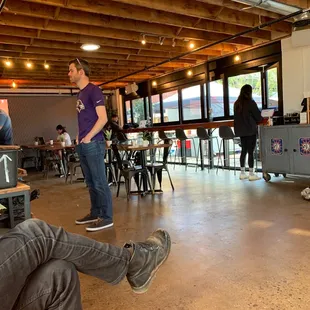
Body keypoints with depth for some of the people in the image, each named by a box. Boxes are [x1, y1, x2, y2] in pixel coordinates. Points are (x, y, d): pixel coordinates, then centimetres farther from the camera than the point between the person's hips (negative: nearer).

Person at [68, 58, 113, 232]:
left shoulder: (94, 90, -8)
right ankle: (95, 214, 25)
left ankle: (107, 218, 3)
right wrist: (79, 137, 13)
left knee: (100, 182, -4)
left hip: (93, 143, -9)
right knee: (91, 182, 14)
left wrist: (88, 138, -14)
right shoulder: (81, 93, 19)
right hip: (83, 145, 9)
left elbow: (103, 118, -15)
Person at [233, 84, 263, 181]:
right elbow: (258, 117, -6)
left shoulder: (236, 104, 6)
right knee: (251, 152, -2)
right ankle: (251, 174, 2)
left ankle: (242, 173, 17)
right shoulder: (251, 103, -12)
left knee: (243, 150, 13)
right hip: (251, 130, -6)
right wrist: (260, 119, 15)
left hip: (240, 131, 6)